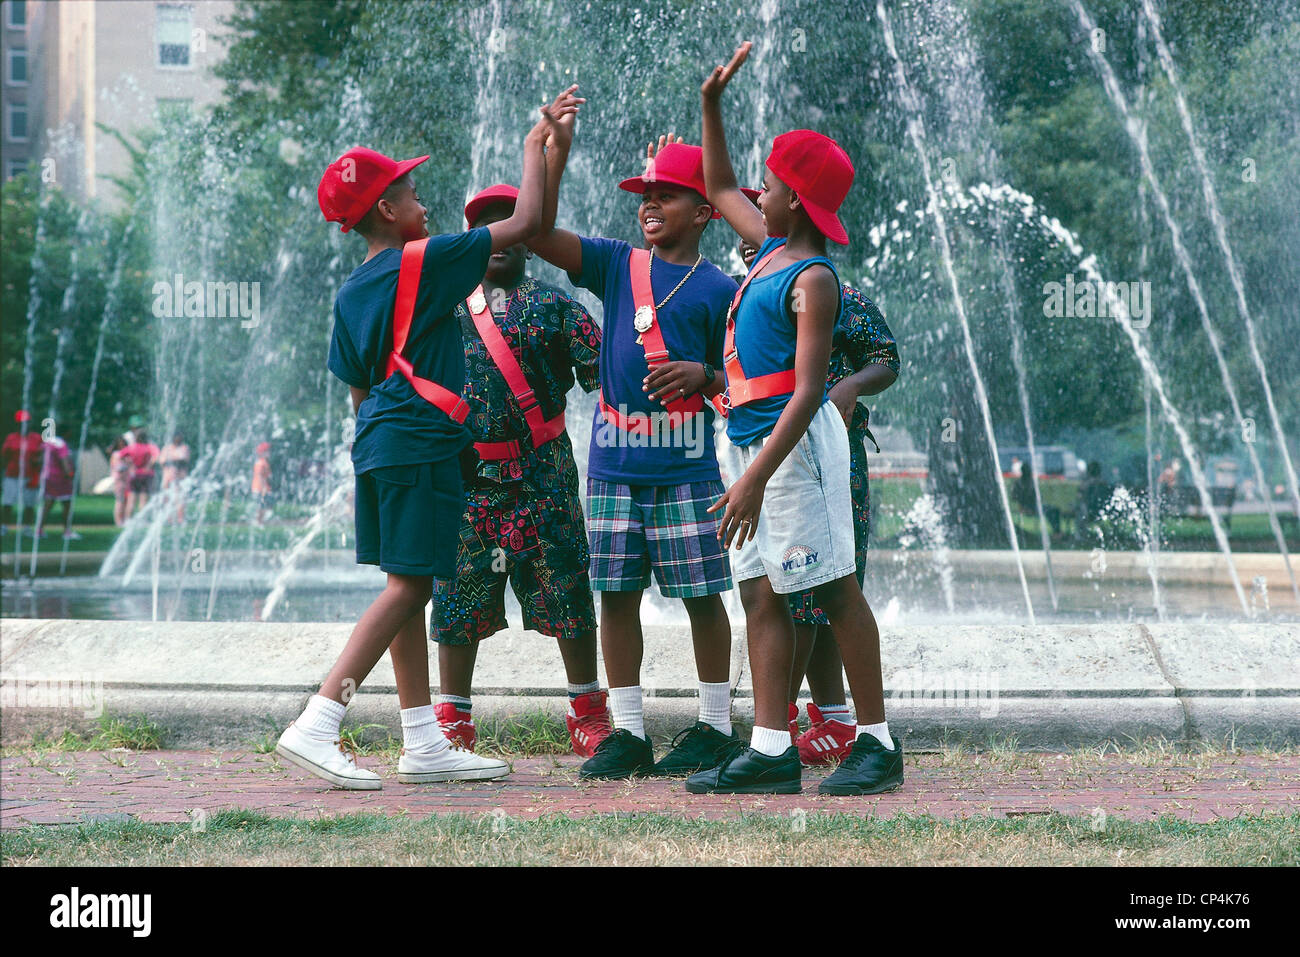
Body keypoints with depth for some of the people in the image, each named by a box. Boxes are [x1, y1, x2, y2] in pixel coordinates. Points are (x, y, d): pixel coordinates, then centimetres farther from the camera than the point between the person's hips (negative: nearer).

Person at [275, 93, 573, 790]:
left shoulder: (351, 293, 14)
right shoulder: (424, 262, -8)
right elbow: (524, 224, -7)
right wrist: (535, 146, 4)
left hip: (376, 442, 9)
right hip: (420, 442, -9)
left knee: (408, 588, 10)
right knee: (408, 588, -9)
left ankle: (424, 746, 13)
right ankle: (315, 727, -18)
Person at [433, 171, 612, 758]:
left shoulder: (552, 306, 3)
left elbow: (603, 369, -3)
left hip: (542, 471, -2)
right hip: (466, 472, 2)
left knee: (565, 587, 0)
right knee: (461, 591, 3)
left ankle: (587, 711, 12)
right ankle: (453, 717, 13)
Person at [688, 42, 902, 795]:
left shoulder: (812, 280, -13)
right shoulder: (770, 248, 13)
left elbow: (808, 391, -21)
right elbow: (722, 190, 34)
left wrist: (756, 477, -27)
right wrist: (713, 106, 26)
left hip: (797, 443, -9)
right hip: (762, 443, 10)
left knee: (835, 590, -5)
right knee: (762, 595, 6)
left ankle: (879, 744, 0)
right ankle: (772, 750, 6)